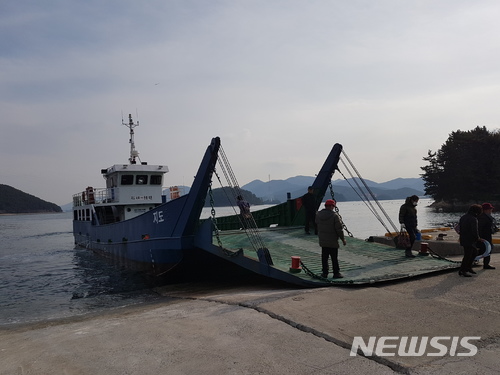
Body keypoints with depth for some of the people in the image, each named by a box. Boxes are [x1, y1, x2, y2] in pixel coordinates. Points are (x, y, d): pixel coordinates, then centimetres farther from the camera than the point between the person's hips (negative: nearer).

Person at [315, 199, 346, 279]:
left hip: (322, 241, 5)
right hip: (333, 242, -5)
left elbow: (317, 223, 18)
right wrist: (343, 239, -3)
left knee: (324, 257, 12)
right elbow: (339, 229, -13)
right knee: (334, 258, 4)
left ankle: (325, 272, 15)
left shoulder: (318, 214, 0)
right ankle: (336, 273, 10)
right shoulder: (334, 216, -17)